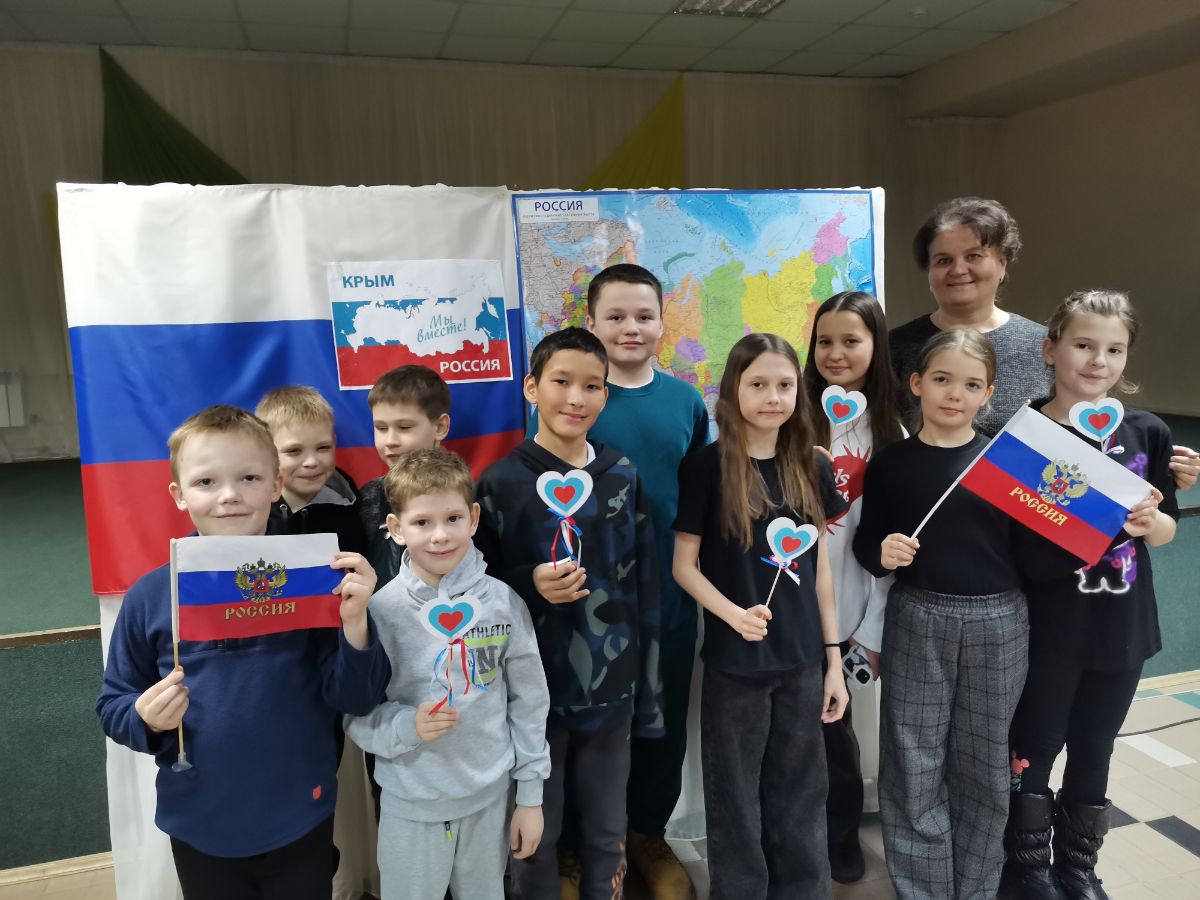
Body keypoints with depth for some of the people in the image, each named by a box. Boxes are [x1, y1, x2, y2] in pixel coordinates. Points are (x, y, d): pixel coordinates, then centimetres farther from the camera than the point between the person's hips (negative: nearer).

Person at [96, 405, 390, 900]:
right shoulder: (150, 595, -8)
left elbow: (355, 700, -11)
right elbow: (113, 704, 2)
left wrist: (354, 621, -27)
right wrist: (146, 717, -19)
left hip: (300, 821, -1)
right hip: (199, 826, 1)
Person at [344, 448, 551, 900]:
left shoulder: (503, 603, -9)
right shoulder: (380, 610, -13)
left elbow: (529, 702, -1)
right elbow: (356, 714, -6)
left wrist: (531, 795, 3)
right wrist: (407, 727, -25)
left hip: (490, 795, 2)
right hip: (410, 802, -1)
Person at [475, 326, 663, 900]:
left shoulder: (624, 477, 0)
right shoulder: (500, 483, -8)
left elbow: (646, 595, 4)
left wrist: (649, 694, 4)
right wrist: (529, 586, -21)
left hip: (611, 692, 2)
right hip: (532, 694, -2)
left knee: (607, 835, 18)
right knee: (536, 837, 14)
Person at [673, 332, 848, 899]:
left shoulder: (812, 469, 2)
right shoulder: (707, 467, -10)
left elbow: (820, 568, 7)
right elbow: (684, 565, -7)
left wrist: (833, 658, 7)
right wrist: (733, 614, -22)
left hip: (802, 662, 4)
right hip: (734, 662, -3)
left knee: (801, 804, 16)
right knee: (737, 806, 11)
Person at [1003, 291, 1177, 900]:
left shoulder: (1147, 433, 1)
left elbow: (1167, 530, 7)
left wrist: (1150, 521, -14)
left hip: (1122, 626, 3)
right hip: (1045, 626, -3)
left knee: (1093, 752, 17)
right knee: (1035, 747, 8)